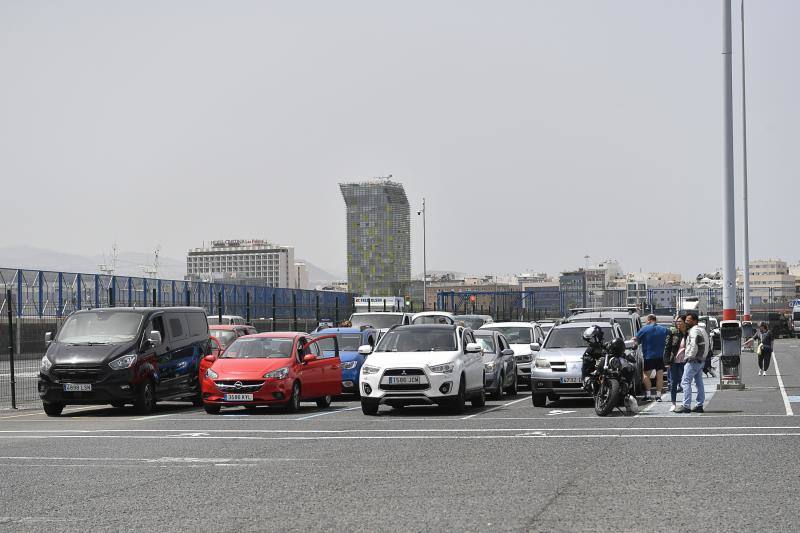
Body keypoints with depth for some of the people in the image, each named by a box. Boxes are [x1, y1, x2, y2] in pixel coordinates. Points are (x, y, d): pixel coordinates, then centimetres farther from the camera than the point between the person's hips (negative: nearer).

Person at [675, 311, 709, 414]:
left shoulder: (694, 330, -14)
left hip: (693, 360, -11)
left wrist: (689, 357, -15)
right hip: (701, 360, 11)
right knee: (699, 383, 12)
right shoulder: (702, 329, 18)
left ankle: (686, 406, -15)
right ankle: (700, 405, 14)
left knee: (685, 382, -10)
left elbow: (694, 346, -24)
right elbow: (708, 343, 23)